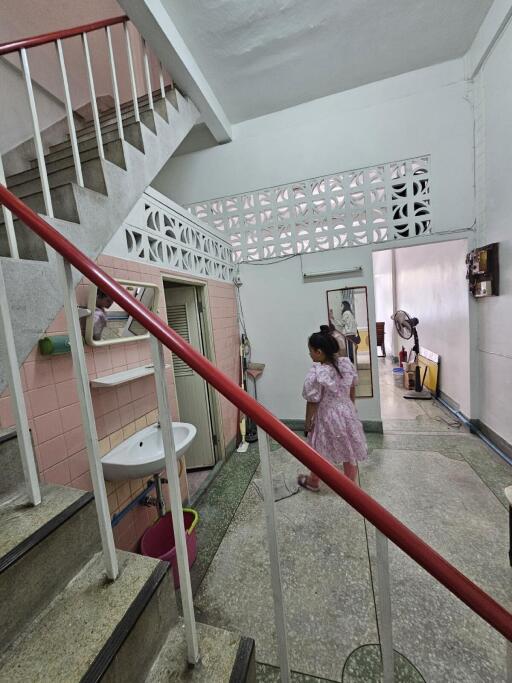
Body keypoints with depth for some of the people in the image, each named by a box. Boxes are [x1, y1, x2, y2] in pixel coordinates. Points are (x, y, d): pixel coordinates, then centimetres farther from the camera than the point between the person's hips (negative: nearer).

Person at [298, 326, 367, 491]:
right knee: (349, 451, 22)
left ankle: (313, 482, 41)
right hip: (347, 413, 5)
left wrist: (308, 422, -3)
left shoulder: (316, 374, -28)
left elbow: (312, 403, -19)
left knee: (318, 452, 19)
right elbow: (352, 389, 4)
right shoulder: (347, 364, -9)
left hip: (327, 418, -5)